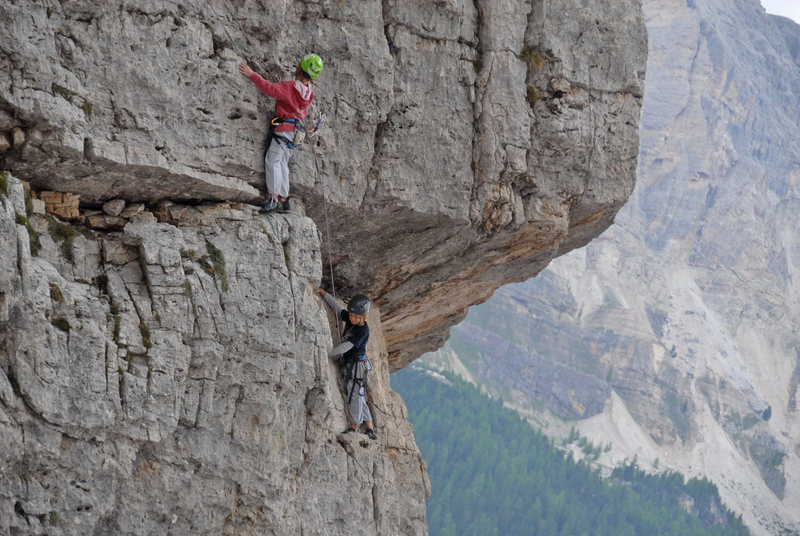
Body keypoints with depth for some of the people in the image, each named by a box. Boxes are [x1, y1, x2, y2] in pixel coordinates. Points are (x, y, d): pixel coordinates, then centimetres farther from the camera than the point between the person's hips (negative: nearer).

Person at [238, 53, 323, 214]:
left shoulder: (290, 87, -15)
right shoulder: (309, 91, 10)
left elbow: (271, 89, -25)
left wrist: (252, 75, -20)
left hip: (283, 127, -8)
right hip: (294, 130, 8)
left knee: (272, 161, -12)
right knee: (282, 164, 12)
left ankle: (274, 198, -21)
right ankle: (283, 200, 10)